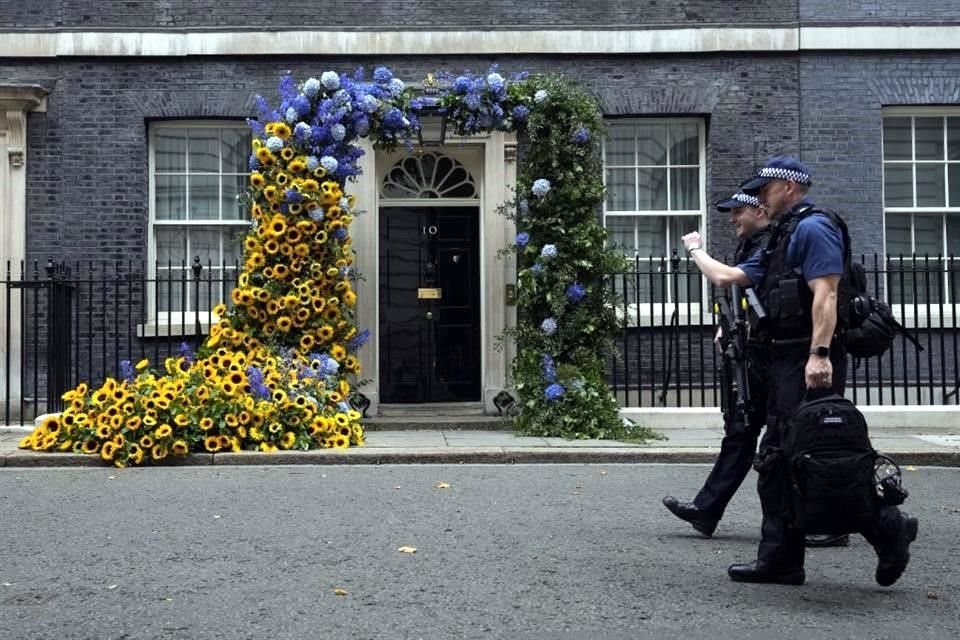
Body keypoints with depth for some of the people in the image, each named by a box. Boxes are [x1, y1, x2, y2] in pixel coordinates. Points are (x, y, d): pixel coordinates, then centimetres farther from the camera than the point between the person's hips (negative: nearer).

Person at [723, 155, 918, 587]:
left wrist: (819, 354, -30)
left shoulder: (812, 228, -10)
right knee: (777, 460, 9)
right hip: (786, 361, 11)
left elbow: (825, 294, -22)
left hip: (808, 362, -11)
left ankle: (887, 528, 0)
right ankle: (779, 559, 14)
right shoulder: (782, 236, 22)